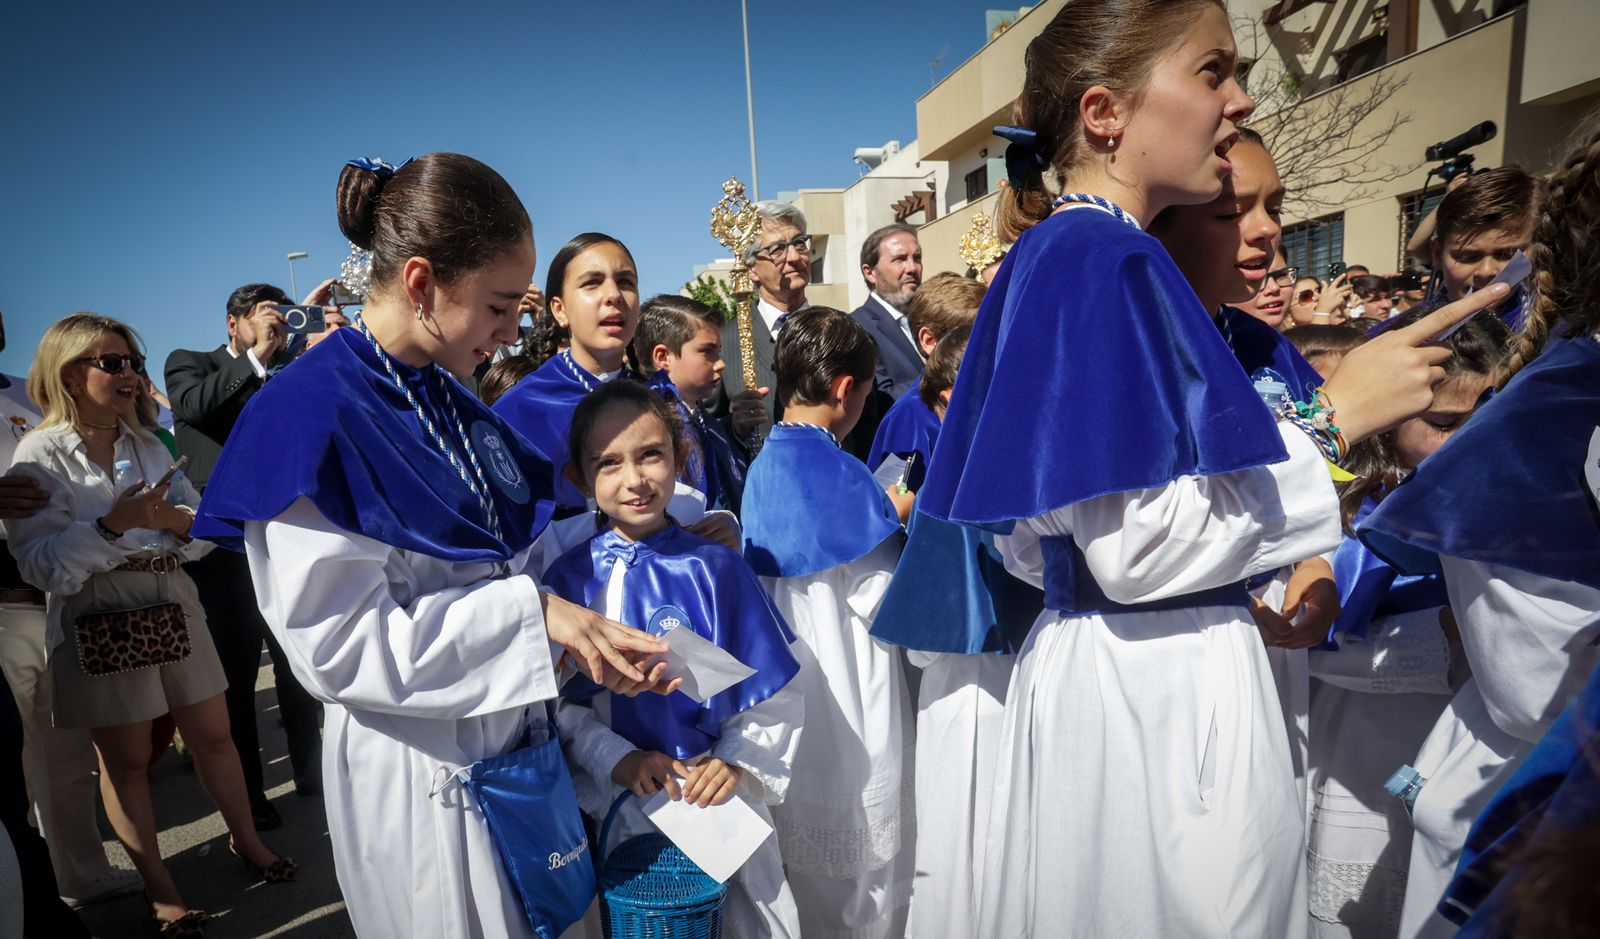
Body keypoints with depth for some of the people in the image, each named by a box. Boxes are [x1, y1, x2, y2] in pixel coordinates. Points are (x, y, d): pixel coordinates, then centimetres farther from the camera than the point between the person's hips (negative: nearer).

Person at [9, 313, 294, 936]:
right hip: (98, 623, -4)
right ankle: (158, 885, 24)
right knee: (125, 757, 9)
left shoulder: (149, 445, 8)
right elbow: (41, 565, -13)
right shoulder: (40, 455, -6)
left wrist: (177, 520, -17)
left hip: (172, 608, 4)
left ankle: (245, 839, 30)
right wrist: (113, 524, -26)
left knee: (213, 733, 11)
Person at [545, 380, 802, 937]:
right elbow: (556, 697, -4)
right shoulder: (568, 578, -6)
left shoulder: (715, 569, -11)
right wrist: (613, 756, -17)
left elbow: (774, 694, -6)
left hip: (719, 798, -1)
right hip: (618, 804, 2)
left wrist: (740, 763, -17)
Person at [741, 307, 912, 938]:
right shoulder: (840, 474, -19)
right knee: (868, 861, 12)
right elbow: (886, 602, -15)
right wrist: (895, 519, 0)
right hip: (849, 704, -7)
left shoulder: (764, 465, 2)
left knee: (805, 858, 21)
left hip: (789, 694, 7)